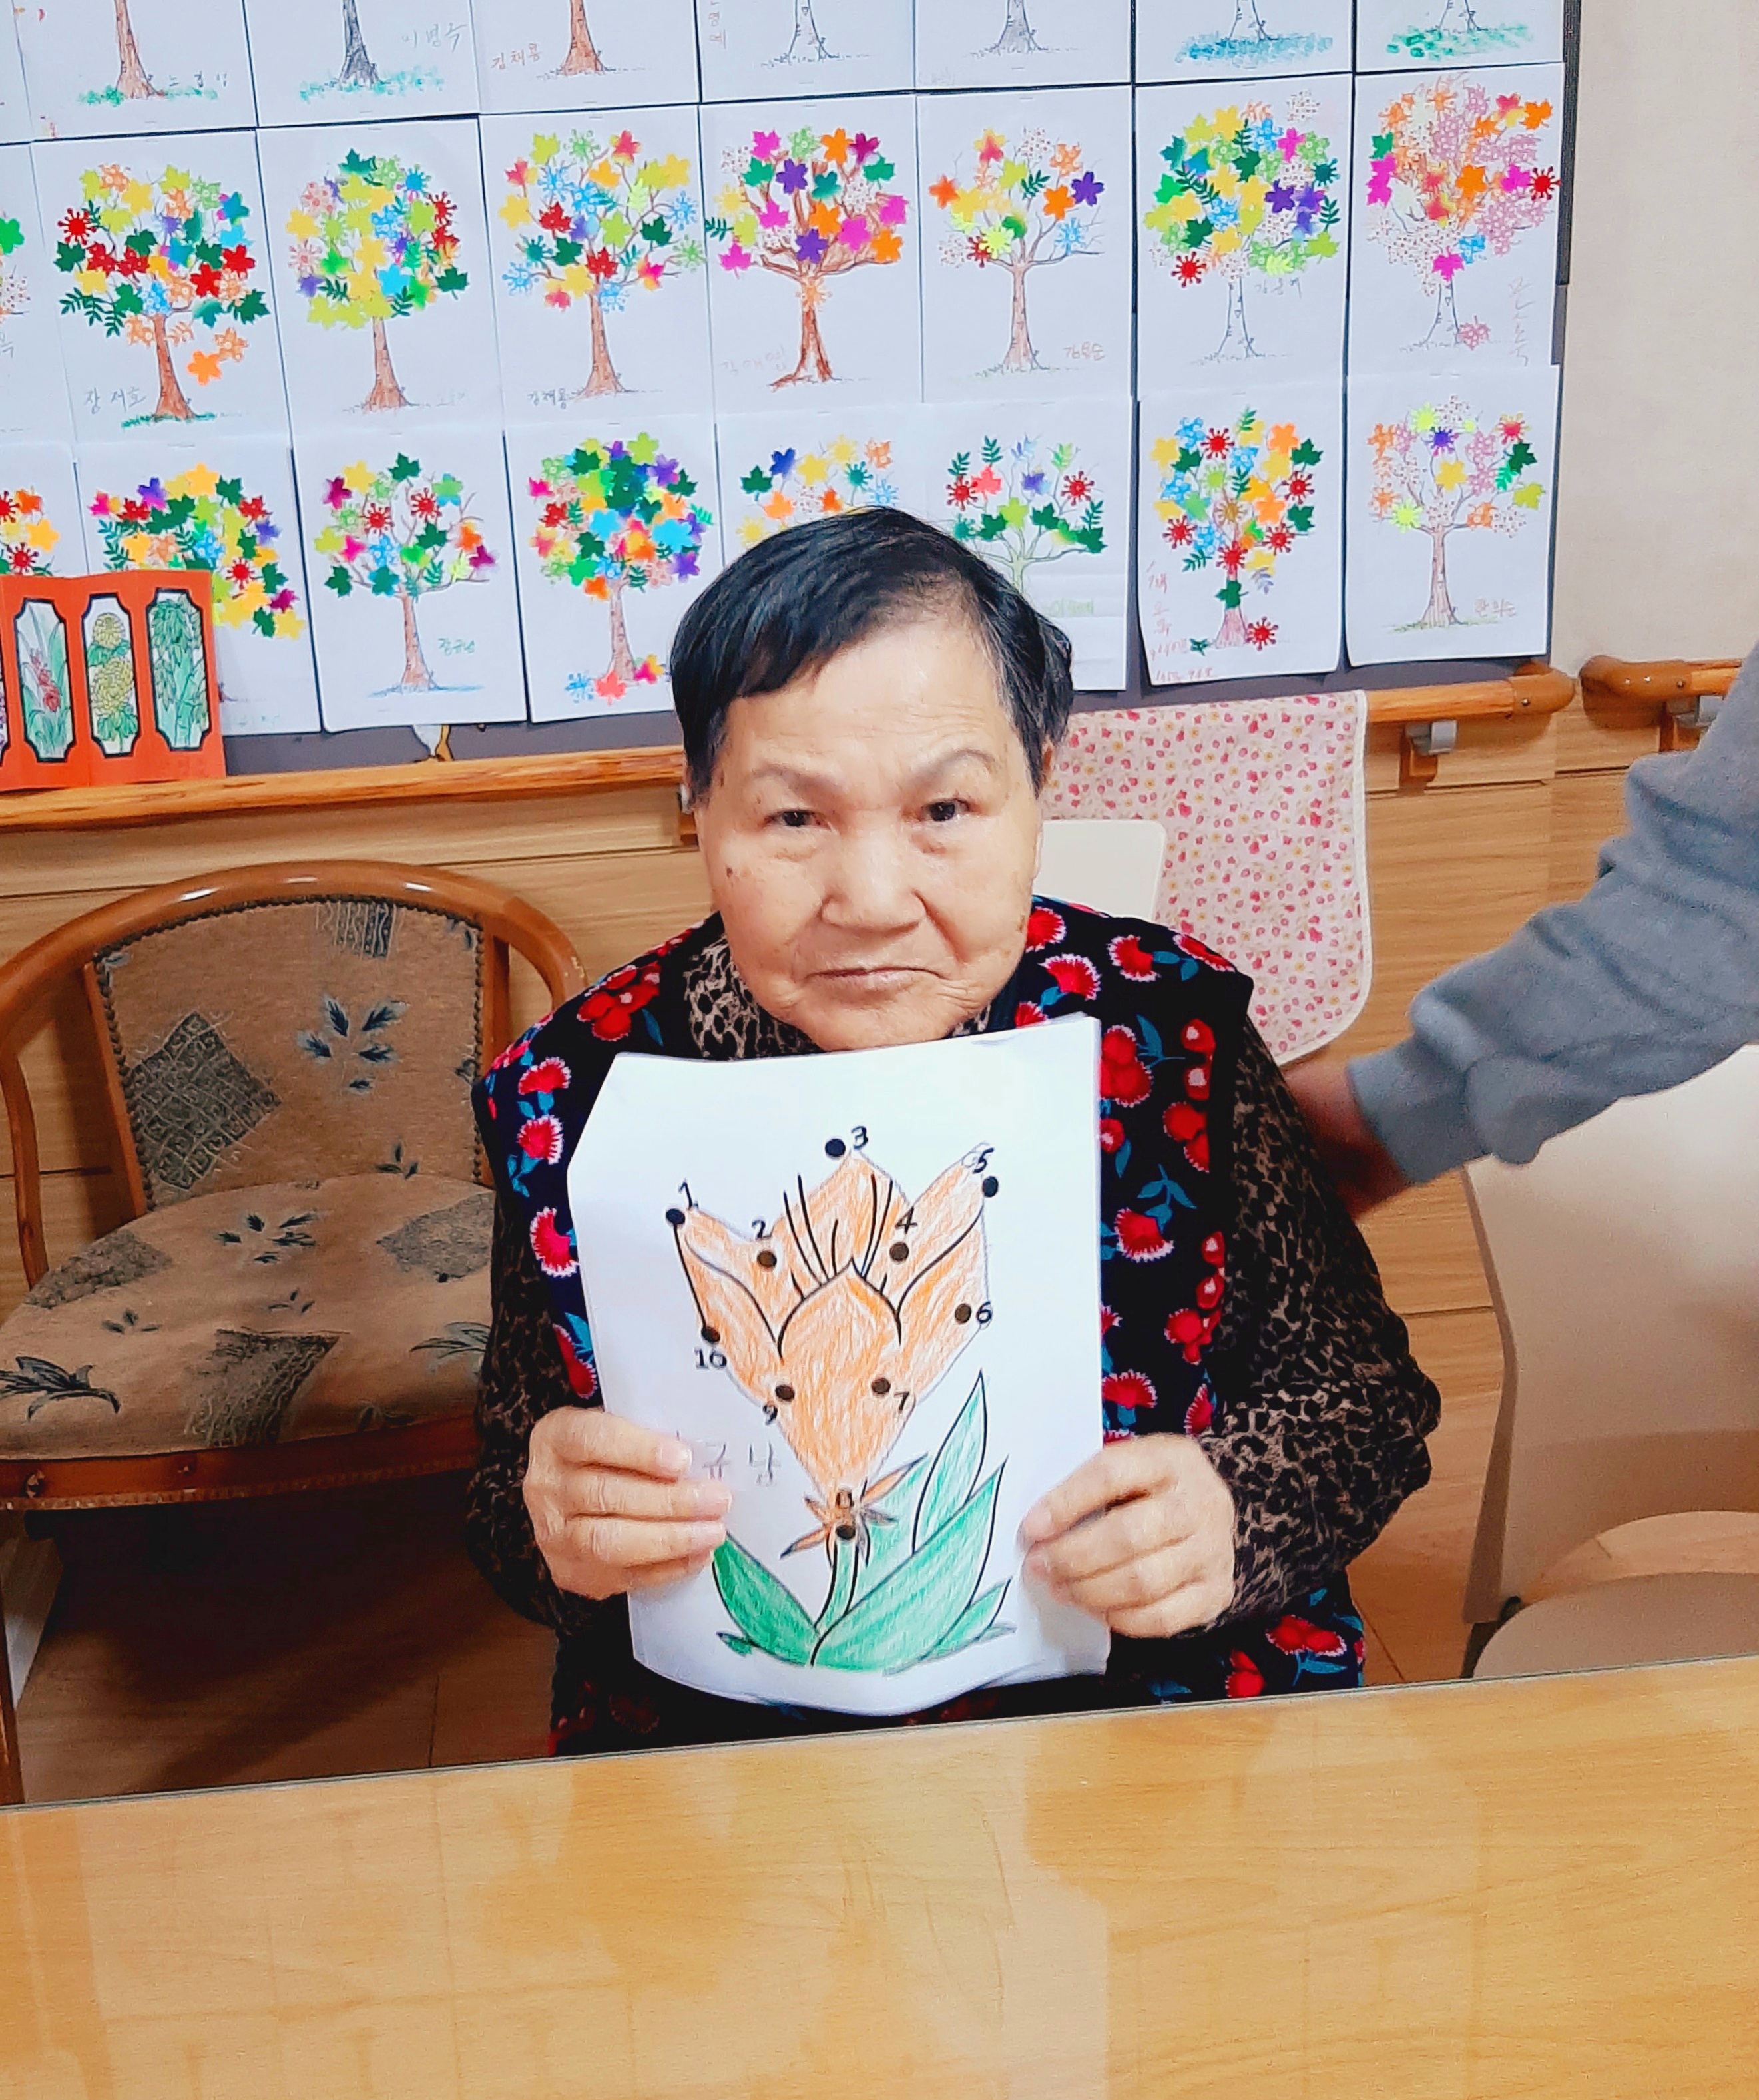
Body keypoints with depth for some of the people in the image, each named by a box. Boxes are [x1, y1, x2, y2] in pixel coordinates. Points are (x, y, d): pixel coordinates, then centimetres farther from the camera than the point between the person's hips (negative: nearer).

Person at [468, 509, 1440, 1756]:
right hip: (721, 1751, 1)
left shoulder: (1171, 1035, -9)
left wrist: (1228, 1517, -21)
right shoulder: (580, 1098, -10)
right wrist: (559, 1535, -23)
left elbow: (1365, 1394, 0)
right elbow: (506, 1508, 0)